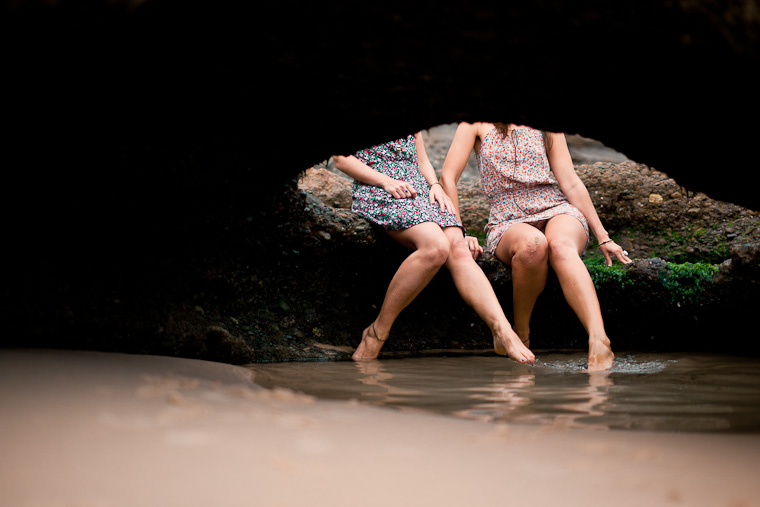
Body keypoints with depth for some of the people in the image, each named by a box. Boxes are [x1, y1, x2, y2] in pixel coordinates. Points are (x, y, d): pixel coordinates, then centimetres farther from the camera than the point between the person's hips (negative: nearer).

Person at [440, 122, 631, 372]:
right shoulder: (479, 123, 6)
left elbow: (570, 183, 12)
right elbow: (448, 178, 1)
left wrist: (603, 238, 9)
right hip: (508, 223, -1)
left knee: (560, 245, -36)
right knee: (533, 244, -38)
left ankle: (598, 343, -53)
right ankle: (521, 335, -19)